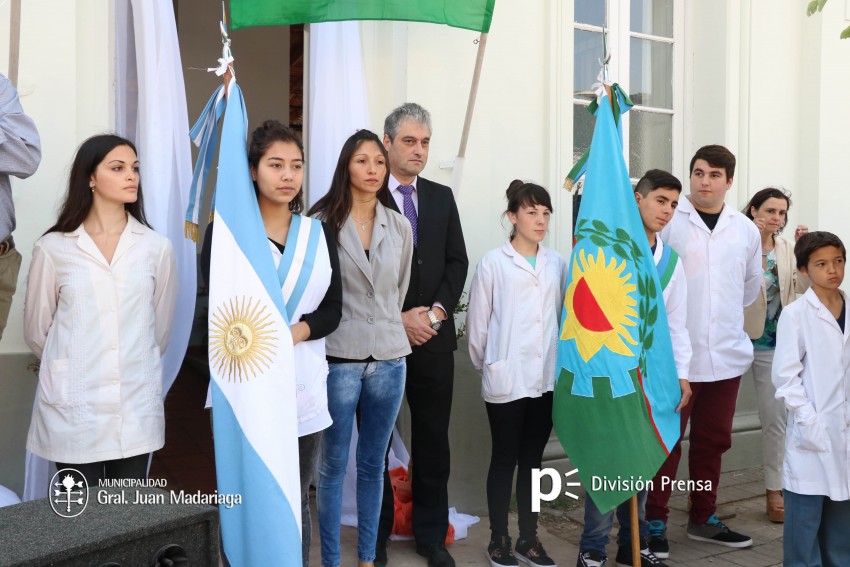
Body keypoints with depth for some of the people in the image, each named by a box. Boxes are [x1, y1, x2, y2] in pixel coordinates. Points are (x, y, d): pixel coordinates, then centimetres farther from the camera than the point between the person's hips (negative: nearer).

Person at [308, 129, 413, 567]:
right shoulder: (323, 222, -7)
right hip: (340, 357, -4)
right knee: (333, 465, 5)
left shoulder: (400, 228, 7)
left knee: (373, 464, 12)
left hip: (388, 357, 4)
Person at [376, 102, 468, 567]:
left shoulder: (442, 197, 11)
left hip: (434, 337, 3)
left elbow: (457, 261, 8)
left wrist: (438, 311, -7)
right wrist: (397, 318, -13)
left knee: (433, 440, 8)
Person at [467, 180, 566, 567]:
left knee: (533, 460, 13)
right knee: (504, 459, 7)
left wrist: (562, 361, 6)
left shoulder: (557, 263, 3)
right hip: (506, 380, -4)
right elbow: (477, 321, -2)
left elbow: (563, 316, 7)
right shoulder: (493, 263, -7)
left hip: (547, 379, 4)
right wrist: (486, 366, 6)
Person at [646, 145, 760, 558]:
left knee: (713, 441, 15)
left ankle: (703, 518, 29)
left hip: (727, 353, 5)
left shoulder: (746, 229, 7)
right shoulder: (667, 221, -7)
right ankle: (655, 522, 15)